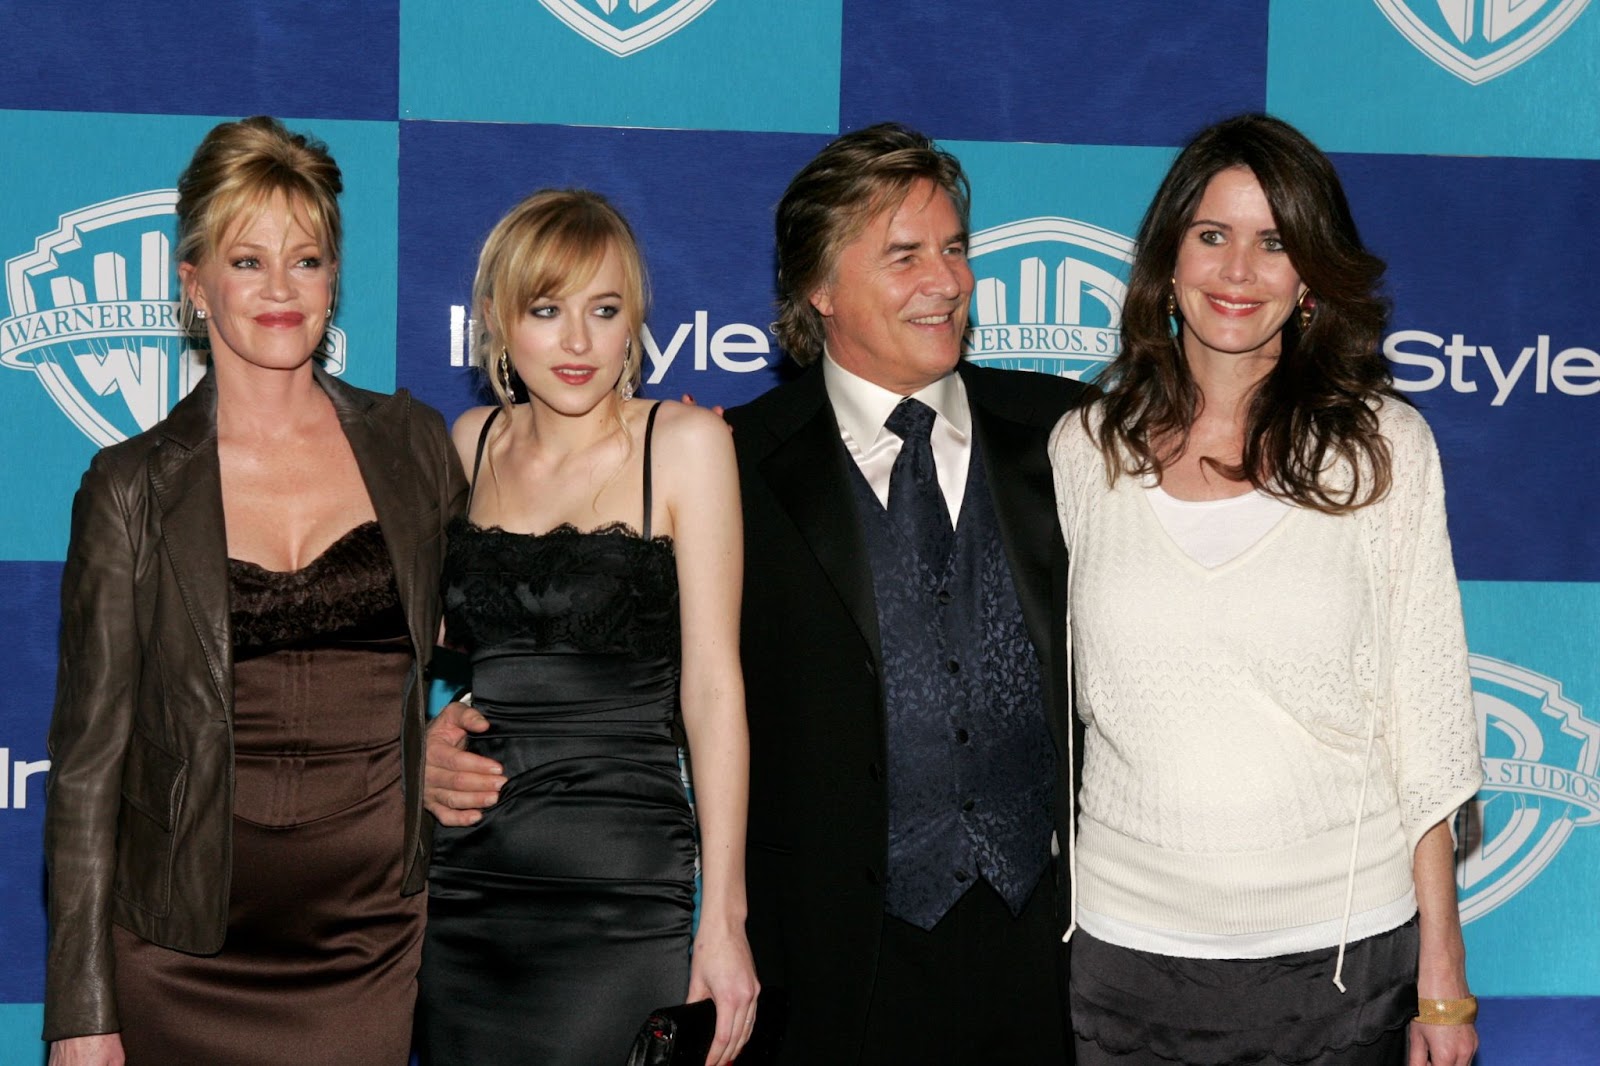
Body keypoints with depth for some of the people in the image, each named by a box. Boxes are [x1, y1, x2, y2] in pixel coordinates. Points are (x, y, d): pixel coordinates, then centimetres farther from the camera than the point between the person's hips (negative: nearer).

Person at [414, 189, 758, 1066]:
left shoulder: (684, 443, -4)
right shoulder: (474, 442, 9)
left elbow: (712, 685, -7)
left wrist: (723, 917, -11)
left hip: (621, 895, -4)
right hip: (464, 886, 5)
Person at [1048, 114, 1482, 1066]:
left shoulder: (1384, 445, -2)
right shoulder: (1083, 449, 3)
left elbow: (1422, 712, -1)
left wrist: (1442, 974, -3)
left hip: (1343, 950, -1)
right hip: (1126, 942, 1)